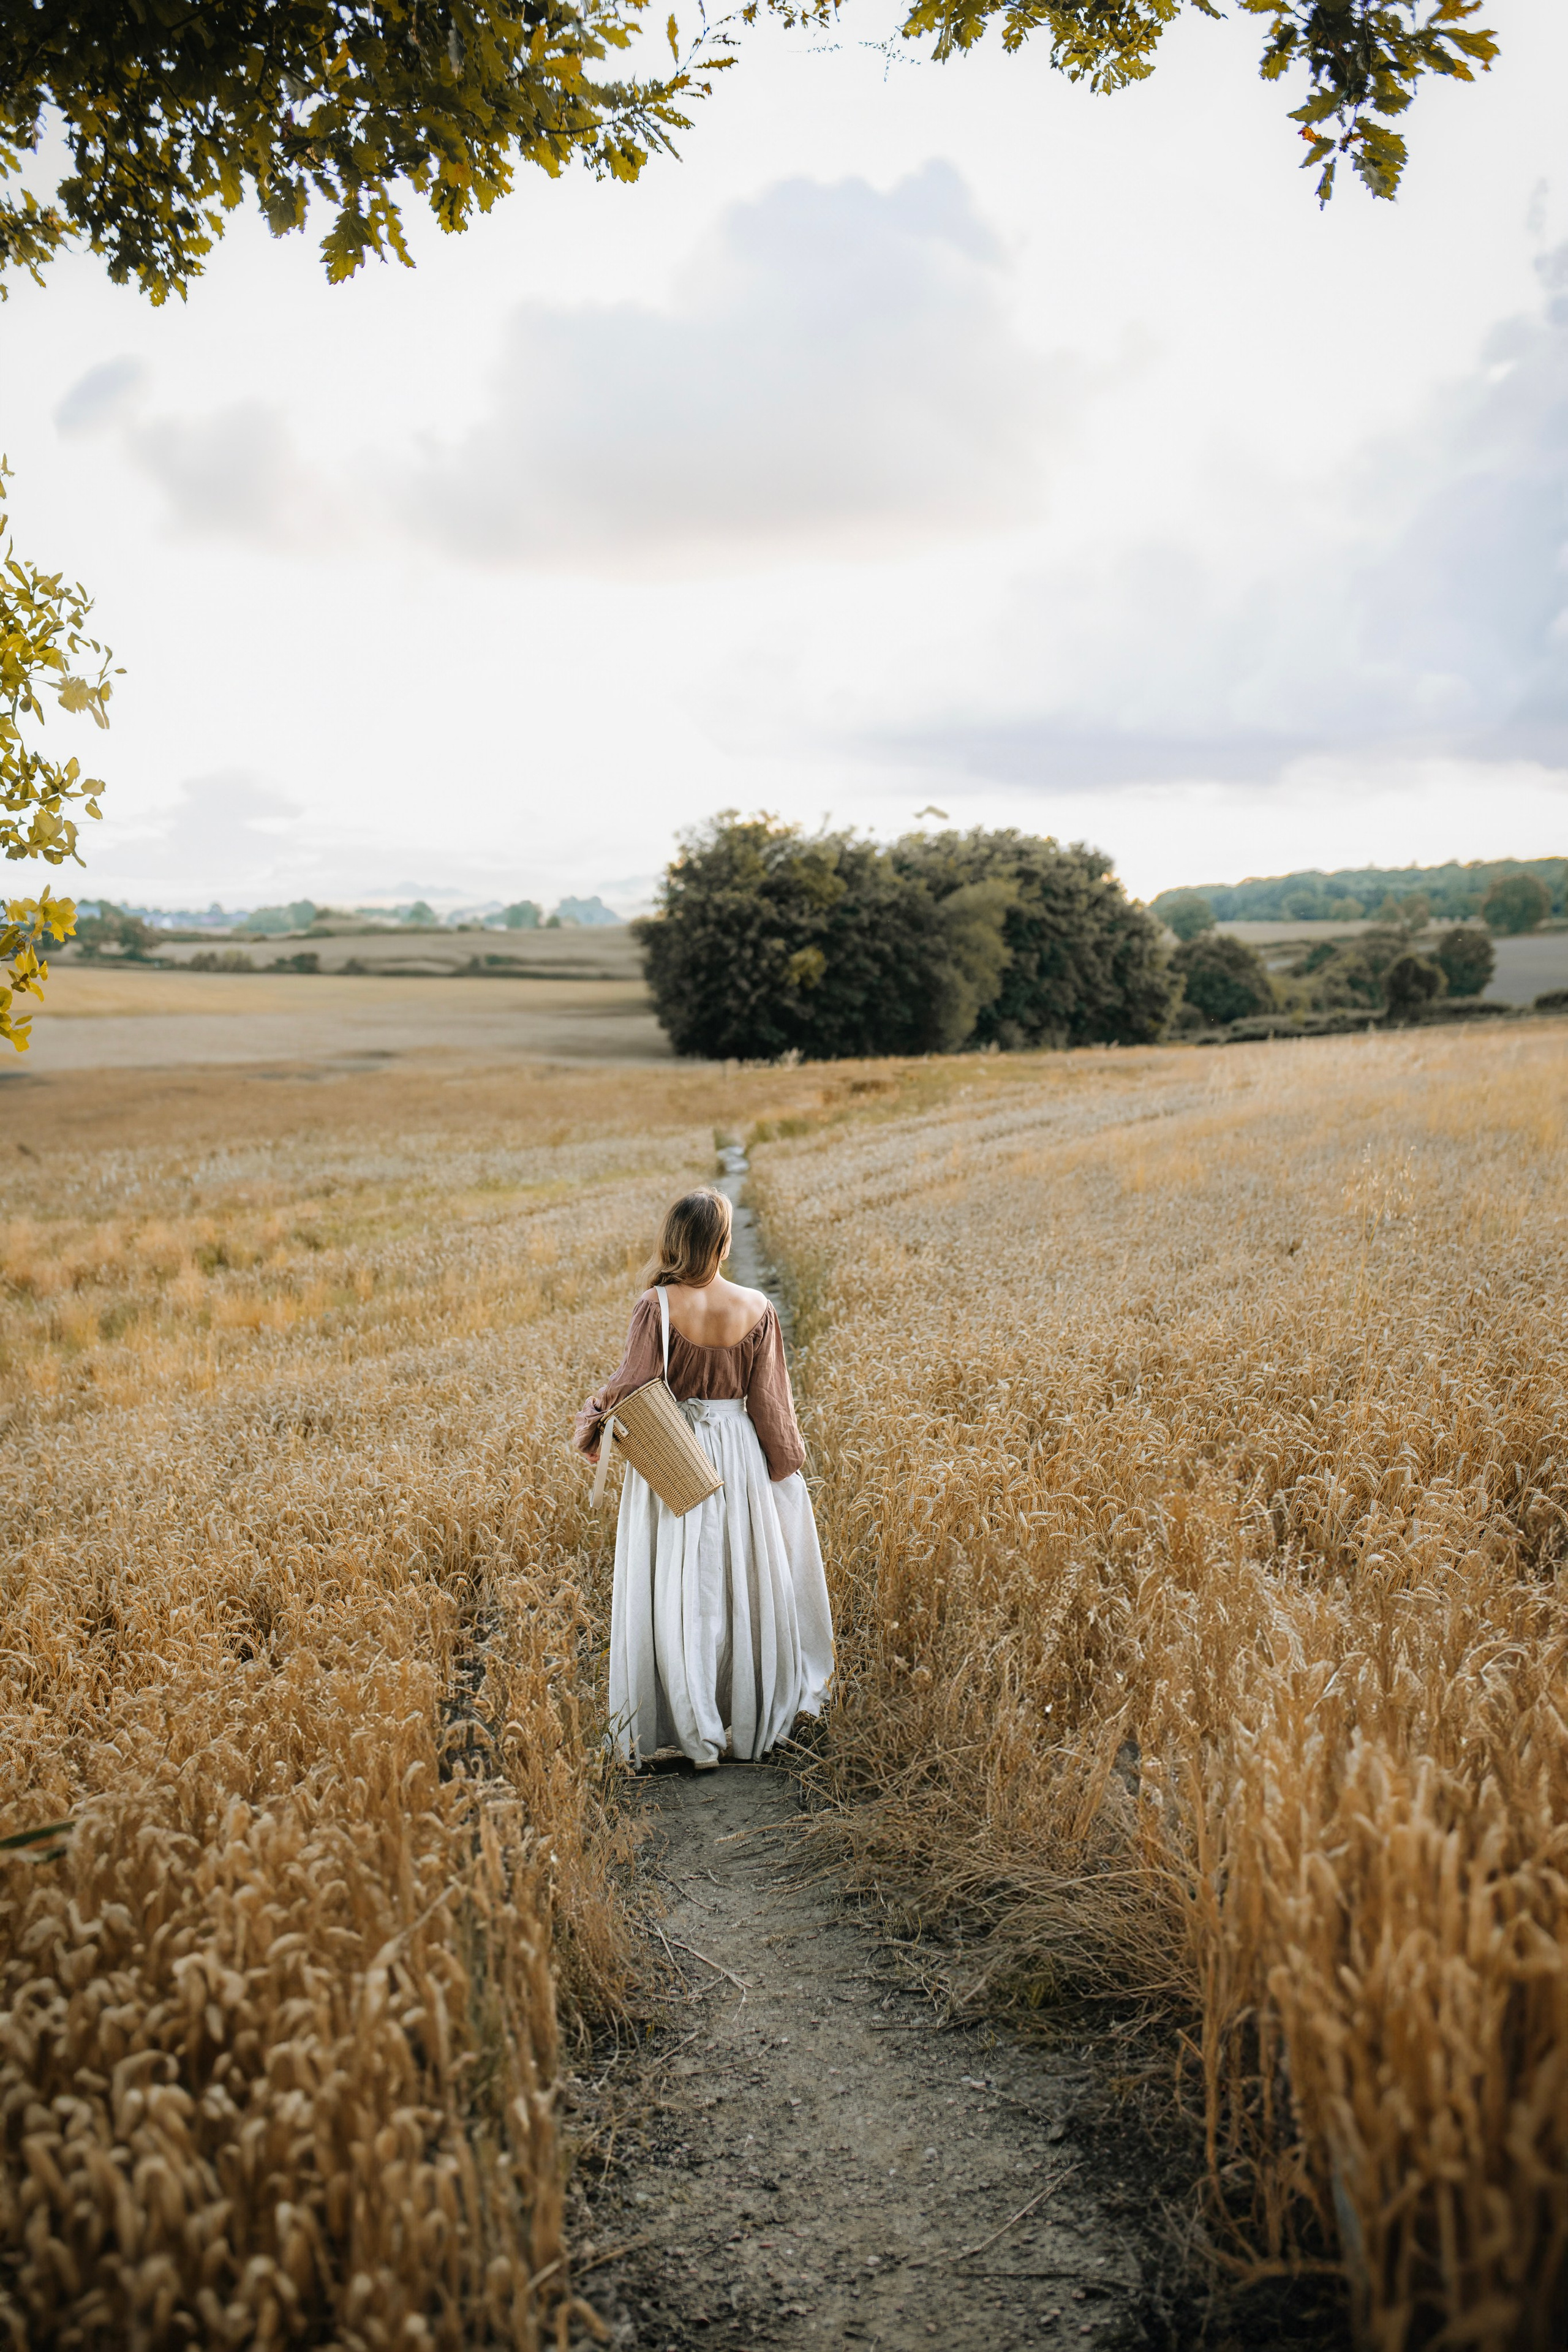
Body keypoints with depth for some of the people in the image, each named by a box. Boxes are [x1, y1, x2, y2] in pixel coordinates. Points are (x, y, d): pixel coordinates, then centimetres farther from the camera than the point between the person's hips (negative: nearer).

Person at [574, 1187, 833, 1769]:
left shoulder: (658, 1306, -15)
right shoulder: (755, 1309, -7)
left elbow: (635, 1384, -17)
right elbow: (769, 1401, -2)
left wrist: (590, 1420, 0)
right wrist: (787, 1468, 9)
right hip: (739, 1459, 3)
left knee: (677, 1592, 6)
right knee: (743, 1585, 16)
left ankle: (691, 1730, 8)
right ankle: (751, 1723, 28)